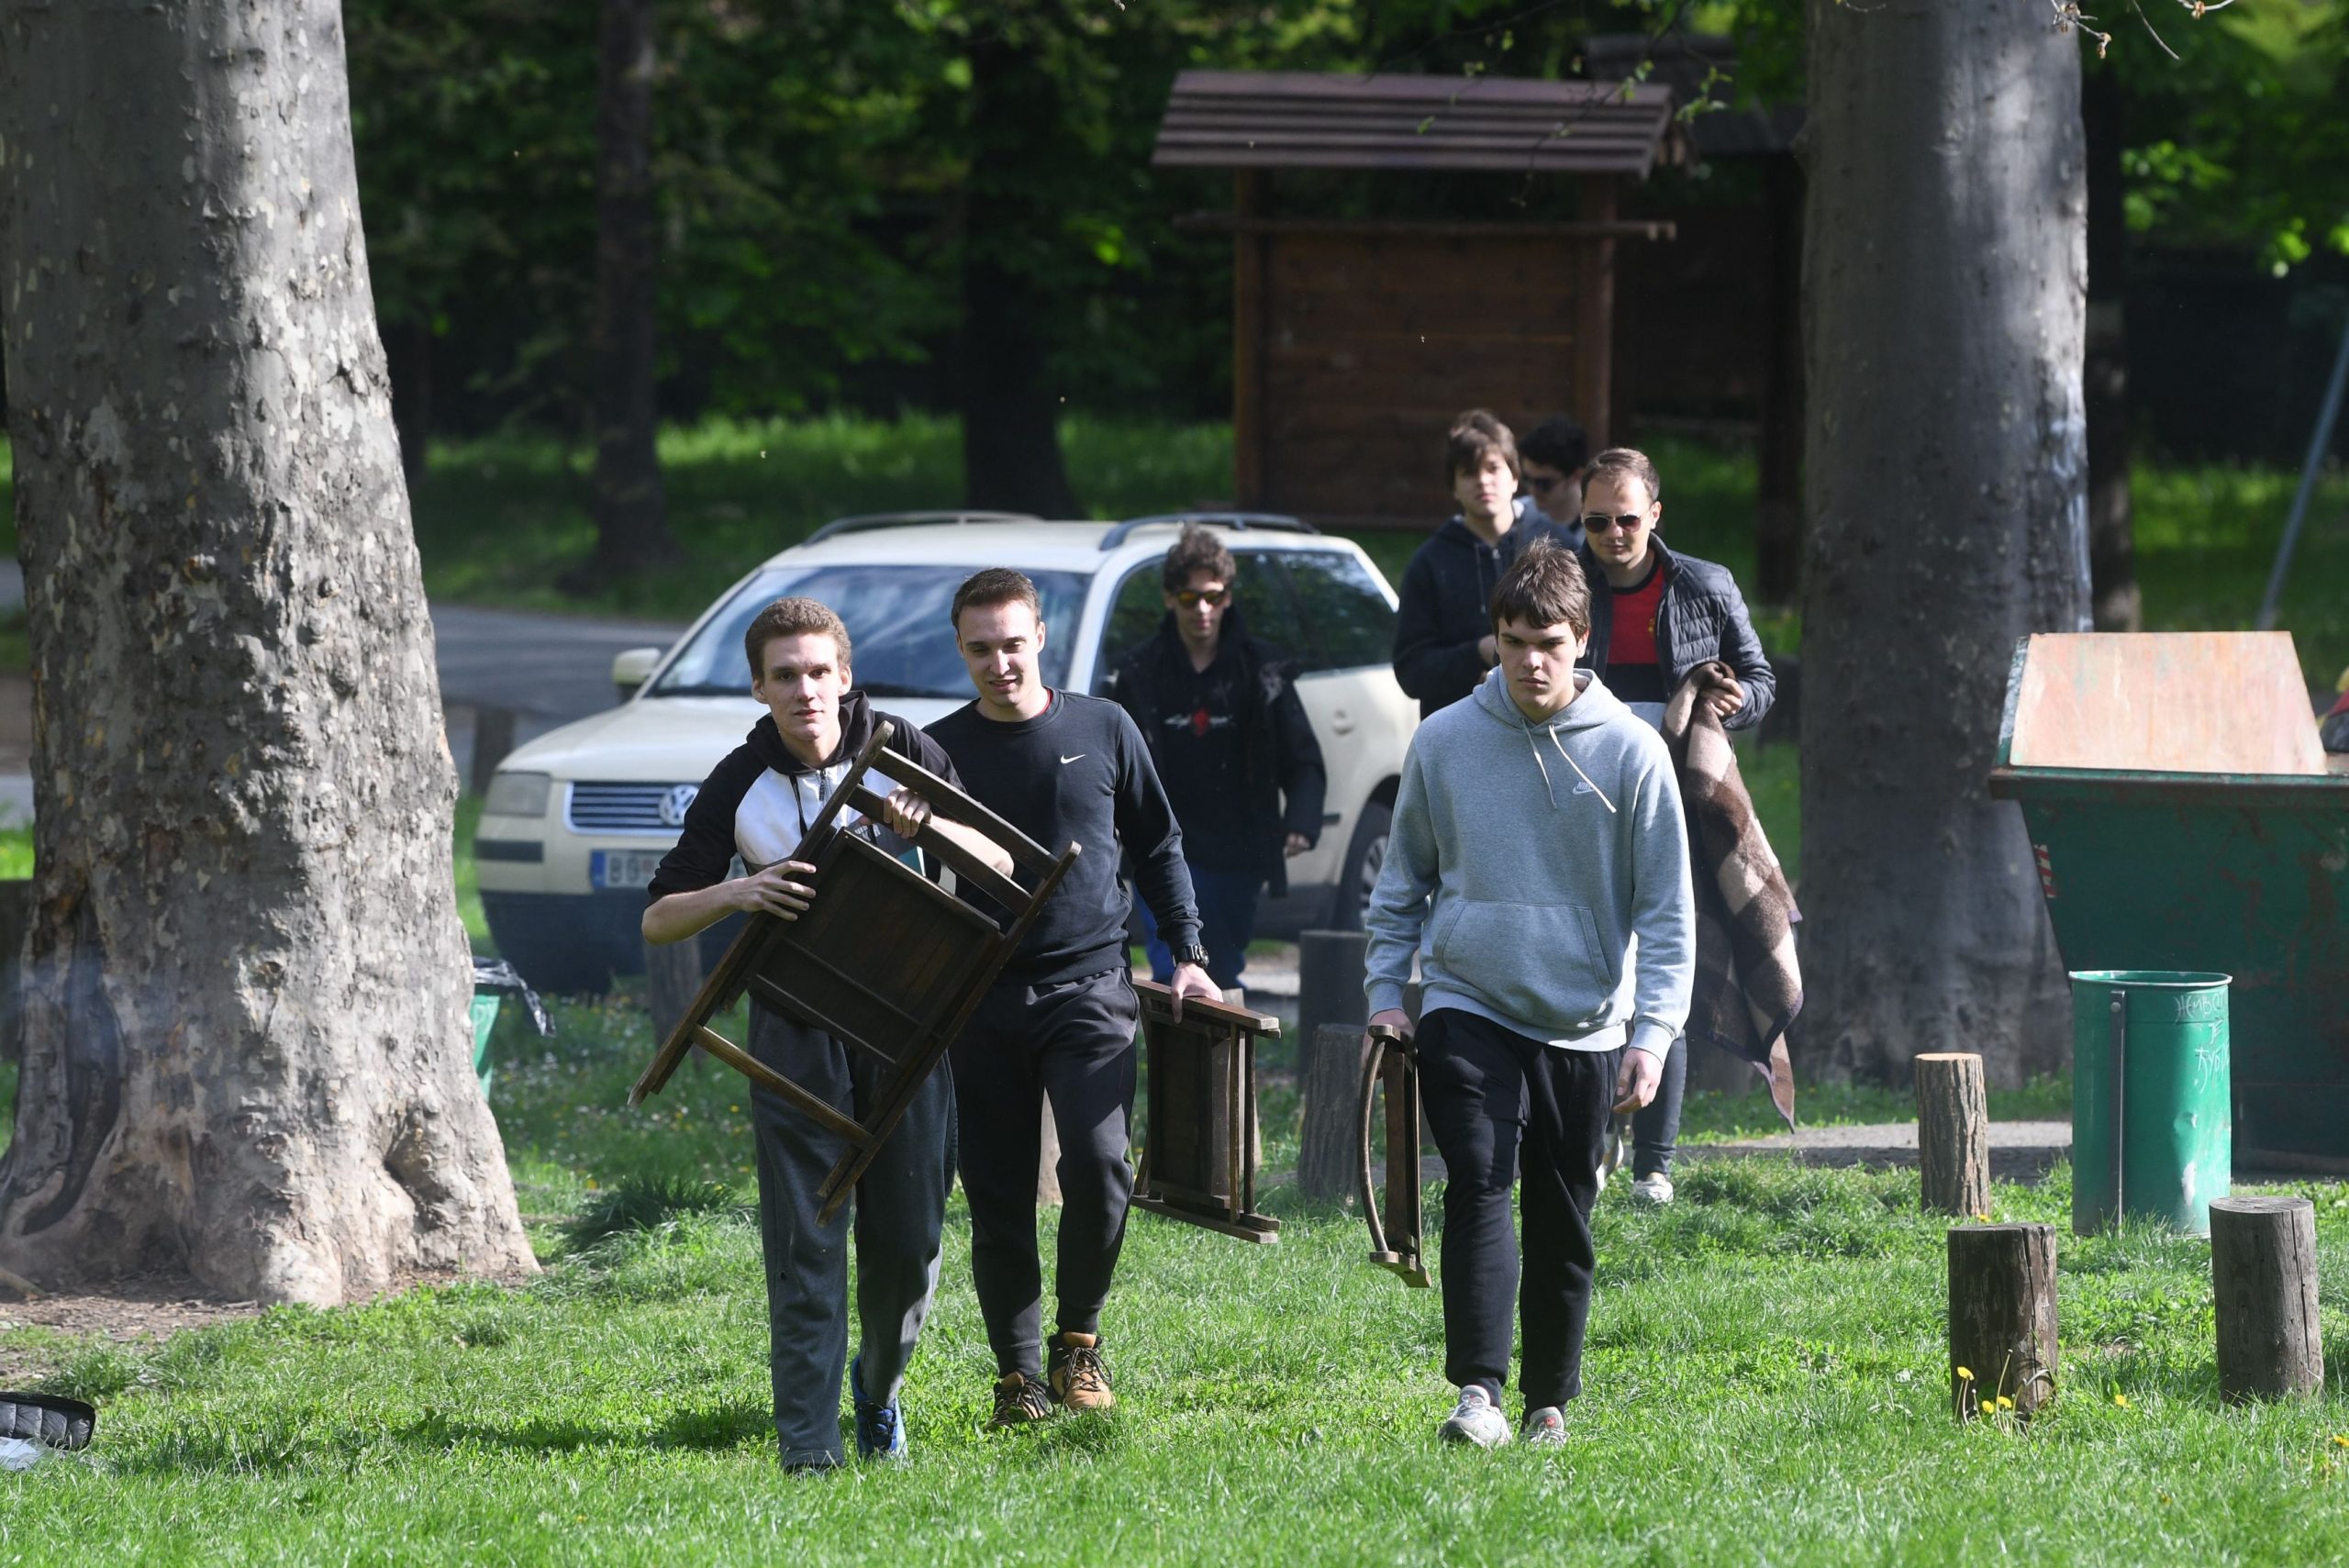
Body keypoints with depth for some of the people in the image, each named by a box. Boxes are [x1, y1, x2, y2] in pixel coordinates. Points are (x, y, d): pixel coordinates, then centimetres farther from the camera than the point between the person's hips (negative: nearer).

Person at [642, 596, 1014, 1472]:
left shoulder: (900, 752, 0)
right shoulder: (739, 785, -1)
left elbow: (998, 865, 1)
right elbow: (658, 918, 0)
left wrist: (930, 827, -20)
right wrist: (736, 893, -20)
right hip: (796, 1028, -1)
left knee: (907, 1237, 2)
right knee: (804, 1241, -9)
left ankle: (879, 1390, 30)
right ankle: (809, 1447, -9)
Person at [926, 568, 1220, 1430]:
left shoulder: (1103, 728, 7)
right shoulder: (941, 750, 6)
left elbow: (1158, 847, 16)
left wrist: (1187, 953, 8)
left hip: (1090, 982, -1)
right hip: (982, 996, 1)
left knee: (1098, 1163, -18)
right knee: (999, 1198, 1)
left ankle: (1079, 1339, 3)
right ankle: (1019, 1376, 9)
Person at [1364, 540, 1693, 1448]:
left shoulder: (1630, 752, -3)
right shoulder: (1444, 742, 1)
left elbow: (1666, 906, -1)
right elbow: (1404, 881, 12)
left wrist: (1653, 1033, -8)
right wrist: (1386, 992, 4)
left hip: (1584, 1027, 0)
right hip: (1466, 1009, 0)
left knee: (1564, 1222, 7)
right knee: (1479, 1185, -18)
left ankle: (1551, 1402, 19)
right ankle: (1478, 1390, -24)